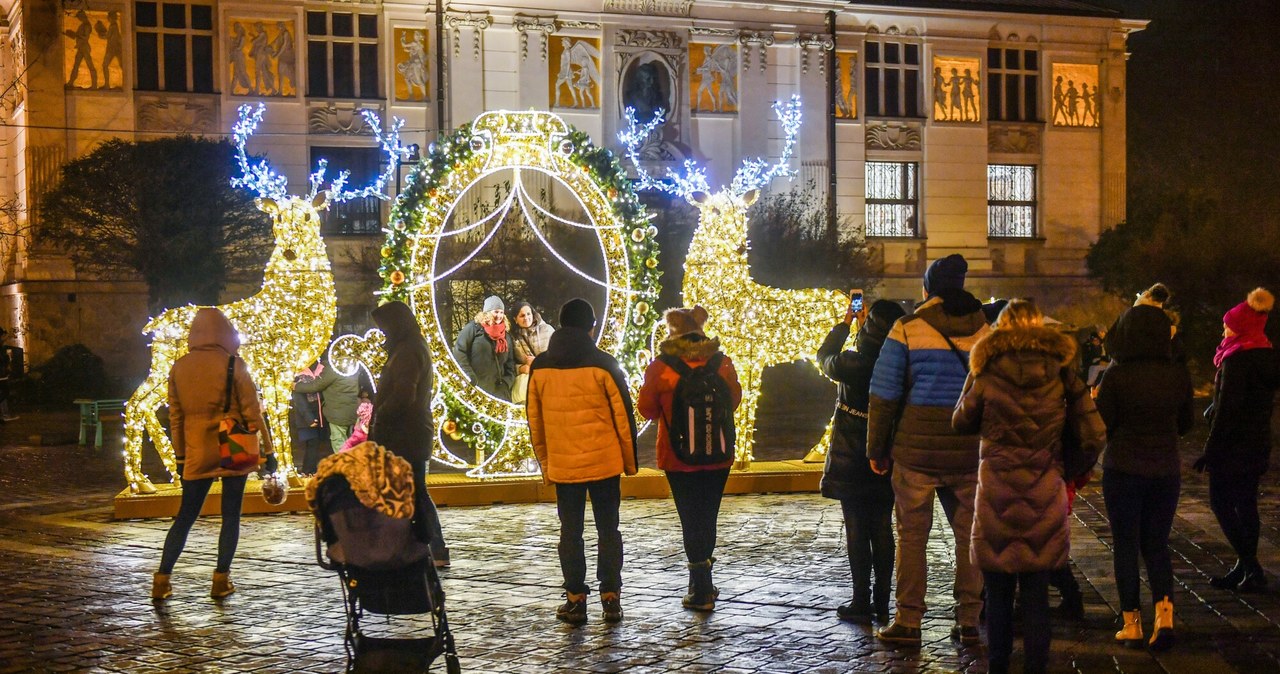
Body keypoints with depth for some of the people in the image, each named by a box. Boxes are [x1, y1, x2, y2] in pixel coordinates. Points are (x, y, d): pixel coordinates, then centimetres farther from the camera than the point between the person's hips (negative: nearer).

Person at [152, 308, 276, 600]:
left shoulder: (179, 368, 4)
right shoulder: (233, 365, -7)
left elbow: (175, 417, 8)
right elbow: (251, 411, -6)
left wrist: (180, 457, 16)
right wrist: (267, 450, -1)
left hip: (196, 454, 3)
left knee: (185, 516, 10)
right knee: (231, 516, 6)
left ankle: (162, 580, 6)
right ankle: (221, 579, 6)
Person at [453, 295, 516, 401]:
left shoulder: (506, 335, 19)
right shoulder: (474, 328, 2)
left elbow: (510, 362, 20)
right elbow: (459, 352, -5)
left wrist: (507, 382, 4)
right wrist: (471, 378, -11)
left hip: (498, 388, 5)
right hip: (476, 388, -5)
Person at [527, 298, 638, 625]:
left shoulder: (540, 367, 2)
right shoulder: (602, 364, -7)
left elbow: (535, 422, 7)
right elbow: (623, 416, -5)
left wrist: (545, 463, 16)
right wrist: (630, 460, 6)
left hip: (562, 464, 2)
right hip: (604, 462, -2)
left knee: (570, 532, 9)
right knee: (608, 529, 8)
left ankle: (576, 600, 10)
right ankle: (611, 598, 8)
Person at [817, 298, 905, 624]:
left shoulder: (852, 363, -17)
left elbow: (824, 357, 4)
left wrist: (845, 323, 15)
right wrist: (860, 325, 17)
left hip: (850, 462, -3)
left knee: (856, 530, 3)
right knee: (882, 530, 10)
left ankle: (861, 603, 5)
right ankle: (881, 604, 13)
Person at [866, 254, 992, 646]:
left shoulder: (907, 329, -4)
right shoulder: (986, 332, 6)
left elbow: (884, 393, -4)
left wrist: (876, 448, 4)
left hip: (916, 449, -3)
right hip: (970, 451, 3)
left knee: (912, 534, 4)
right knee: (969, 534, 10)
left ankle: (908, 623, 6)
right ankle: (969, 622, 14)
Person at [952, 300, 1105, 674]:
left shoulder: (987, 373, -3)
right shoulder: (1060, 372, 1)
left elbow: (961, 422, 9)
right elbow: (1094, 435, -3)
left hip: (996, 494, -1)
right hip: (1045, 496, 1)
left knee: (998, 592, 8)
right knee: (1036, 594, 7)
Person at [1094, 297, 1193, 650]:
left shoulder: (1116, 375, -14)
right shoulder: (1178, 374, -3)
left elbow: (1101, 424, -8)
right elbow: (1185, 424, 8)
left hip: (1123, 468, -3)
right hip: (1166, 470, 3)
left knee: (1125, 545, 7)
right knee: (1156, 544, 15)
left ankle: (1132, 624, 10)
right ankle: (1165, 614, -3)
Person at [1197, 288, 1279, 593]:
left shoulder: (1237, 360, -18)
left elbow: (1227, 410, -20)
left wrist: (1210, 451, -17)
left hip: (1234, 445, -8)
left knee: (1221, 501, -1)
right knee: (1245, 504, 12)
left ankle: (1250, 567, -7)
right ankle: (1246, 569, 15)